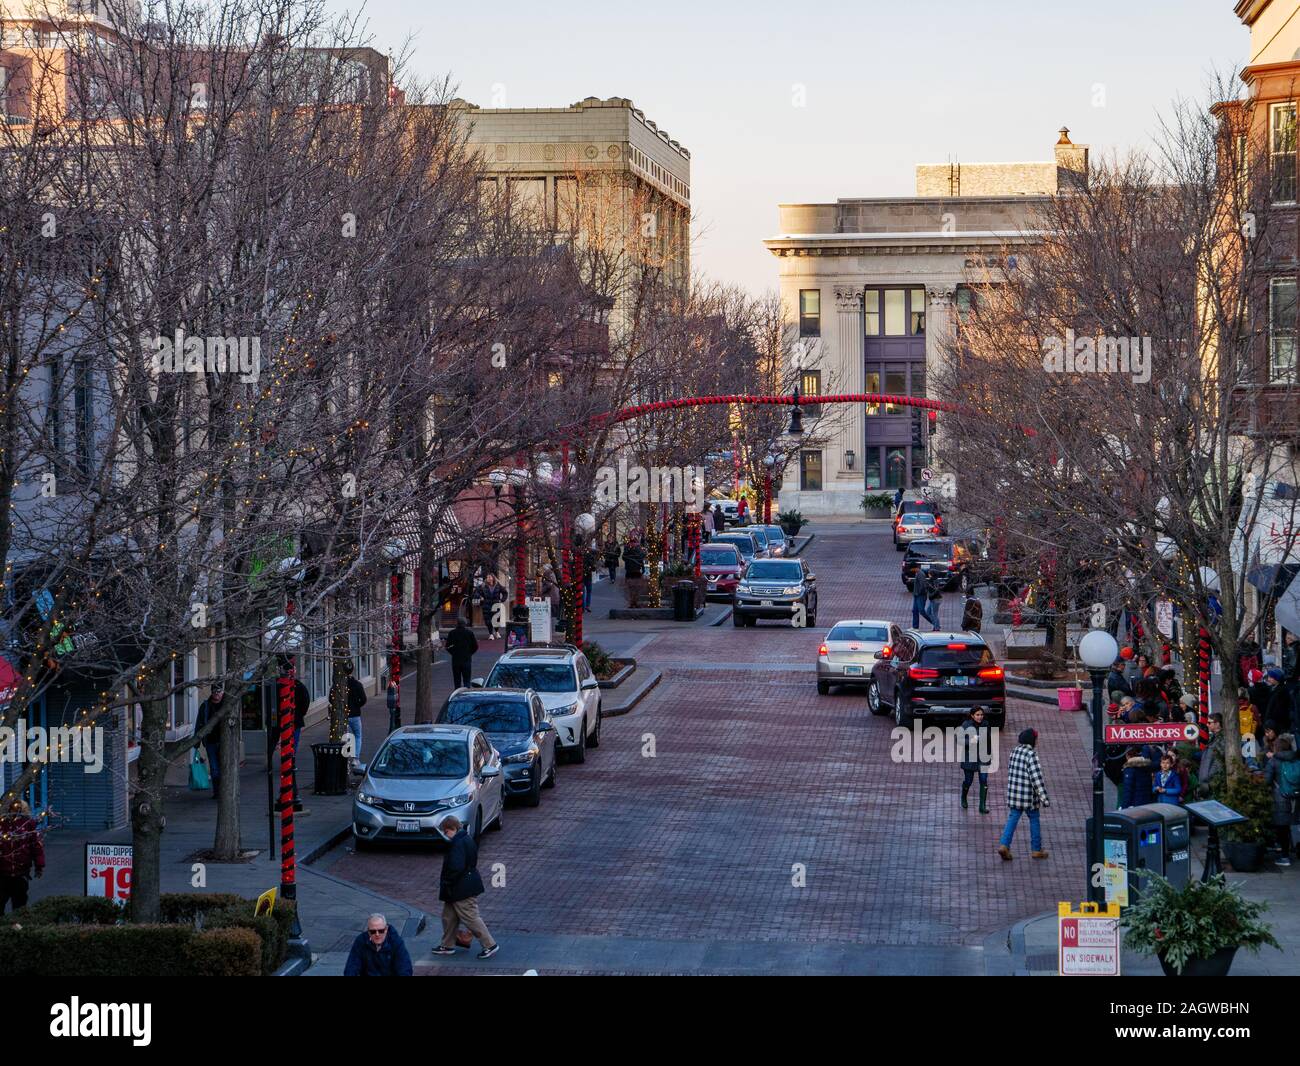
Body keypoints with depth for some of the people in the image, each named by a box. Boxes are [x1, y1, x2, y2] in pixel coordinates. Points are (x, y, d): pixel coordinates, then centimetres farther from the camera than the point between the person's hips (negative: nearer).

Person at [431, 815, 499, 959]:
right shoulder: (466, 840, 10)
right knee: (448, 916, 18)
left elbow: (456, 868, -28)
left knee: (470, 918, -3)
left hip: (462, 890, -11)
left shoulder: (458, 844, -22)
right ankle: (448, 946, 28)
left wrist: (445, 882, -15)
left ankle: (490, 945, 2)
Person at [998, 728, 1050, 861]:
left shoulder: (1014, 752, 6)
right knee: (1034, 820, 10)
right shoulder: (1031, 755, -18)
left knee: (1012, 819, 7)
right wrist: (1044, 798, -17)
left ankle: (1004, 845, -8)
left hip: (1013, 794, 6)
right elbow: (1036, 777, -20)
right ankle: (1037, 850, 19)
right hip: (1028, 795, -6)